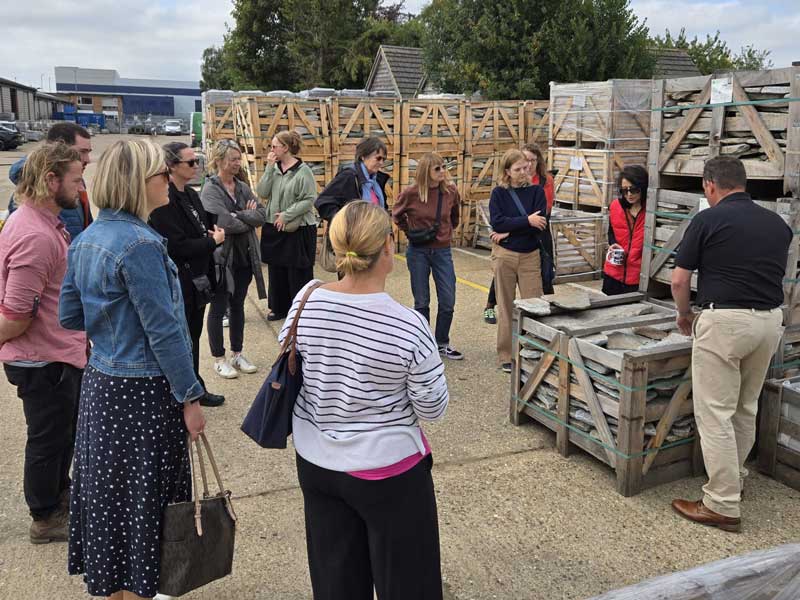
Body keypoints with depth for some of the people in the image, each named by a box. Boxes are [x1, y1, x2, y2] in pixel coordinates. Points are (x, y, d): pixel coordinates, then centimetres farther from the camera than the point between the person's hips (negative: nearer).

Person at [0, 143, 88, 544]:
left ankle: (59, 494, 47)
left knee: (64, 432, 26)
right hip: (44, 361, -10)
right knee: (48, 439, 9)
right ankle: (45, 520, 29)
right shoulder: (35, 236, -28)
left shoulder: (43, 222, 7)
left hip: (61, 353, 10)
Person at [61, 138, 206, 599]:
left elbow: (71, 316, 13)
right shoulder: (140, 244, -20)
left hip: (100, 383, 9)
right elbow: (164, 333, -20)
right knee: (143, 501, 6)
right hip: (143, 392, -9)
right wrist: (190, 397, -14)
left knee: (110, 493, 20)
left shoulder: (89, 238, 6)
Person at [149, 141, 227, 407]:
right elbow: (177, 247, -24)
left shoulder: (191, 195, 9)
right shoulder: (164, 201, -19)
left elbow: (204, 228, 17)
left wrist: (215, 234, -5)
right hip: (178, 284, -8)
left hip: (198, 280, 8)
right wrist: (213, 240, -13)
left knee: (193, 337, 19)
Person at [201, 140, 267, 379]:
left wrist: (238, 216, -17)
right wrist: (249, 219, -9)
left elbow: (262, 214, -4)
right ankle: (219, 359, 17)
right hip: (222, 257, -6)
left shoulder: (242, 187, 7)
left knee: (237, 305, 15)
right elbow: (224, 223, -24)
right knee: (218, 309, 6)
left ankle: (237, 355, 28)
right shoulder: (210, 190, -12)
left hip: (244, 256, 6)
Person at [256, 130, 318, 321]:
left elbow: (309, 199, -14)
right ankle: (279, 307, 28)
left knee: (298, 273, 3)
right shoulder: (274, 168, 5)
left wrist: (287, 215, -17)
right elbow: (262, 193, -4)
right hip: (273, 228, 6)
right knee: (276, 270, 14)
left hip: (298, 229, -6)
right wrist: (269, 168, -10)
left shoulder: (303, 171, -11)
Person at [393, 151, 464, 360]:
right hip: (418, 251, -2)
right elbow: (397, 215, 8)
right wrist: (409, 231, 4)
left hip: (442, 251, 2)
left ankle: (442, 343, 21)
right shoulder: (411, 193, -12)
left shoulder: (451, 191, -5)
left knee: (448, 302, 2)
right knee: (421, 302, 6)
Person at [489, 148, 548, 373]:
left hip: (530, 255, 1)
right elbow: (497, 222, -14)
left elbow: (539, 223, -11)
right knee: (506, 306, 6)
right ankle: (506, 356, 15)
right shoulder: (499, 193, 1)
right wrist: (527, 221, -18)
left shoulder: (536, 191, 2)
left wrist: (509, 231, -14)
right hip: (504, 255, 0)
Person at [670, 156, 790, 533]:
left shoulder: (708, 219, -6)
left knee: (715, 413, -1)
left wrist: (684, 315, 12)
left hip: (725, 321, -7)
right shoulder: (777, 223, 11)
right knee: (746, 407, 21)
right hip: (770, 319, 7)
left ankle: (723, 506, 2)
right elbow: (777, 275, 19)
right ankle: (734, 476, 38)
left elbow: (679, 279, -6)